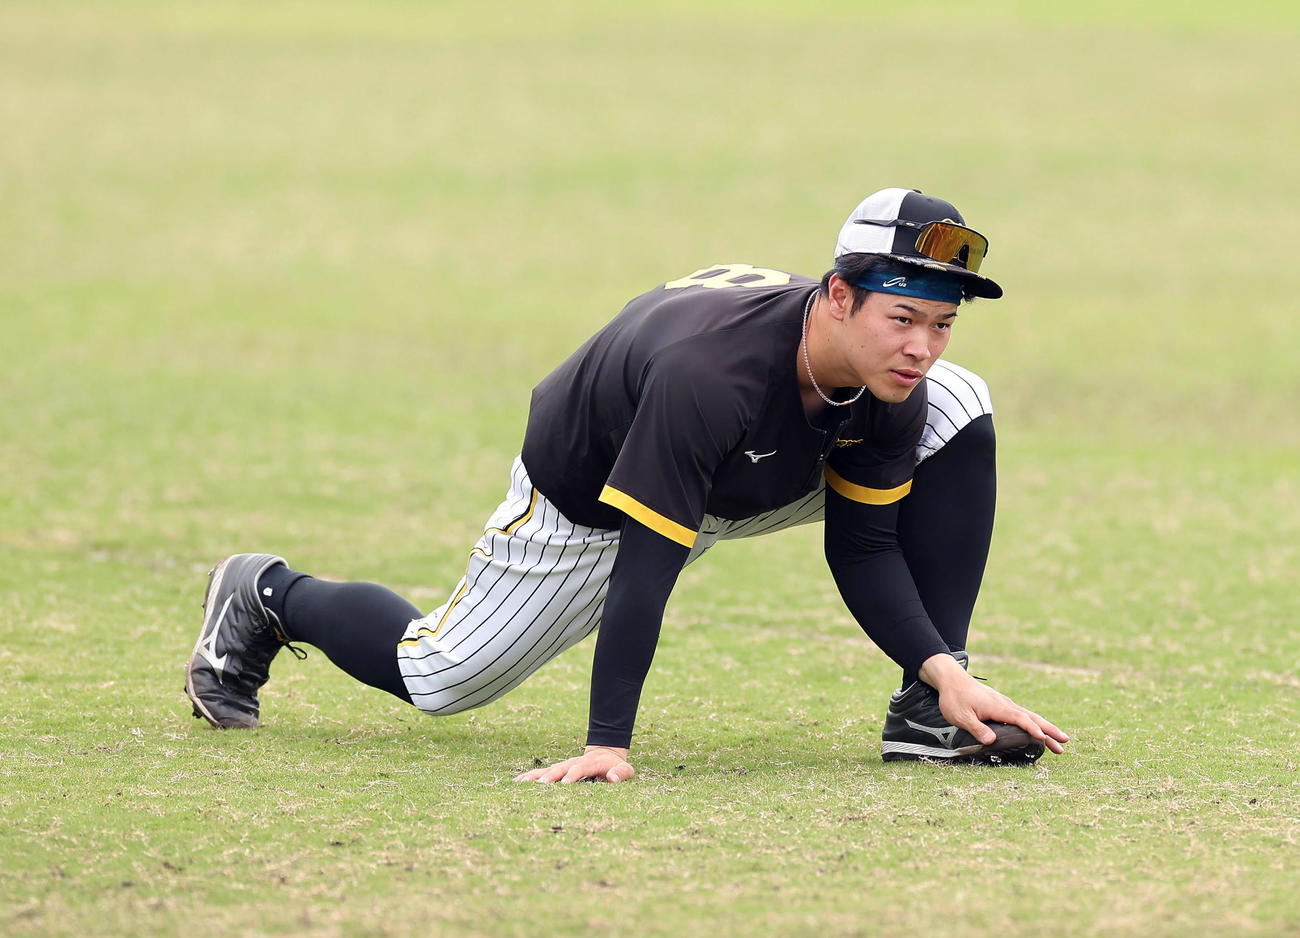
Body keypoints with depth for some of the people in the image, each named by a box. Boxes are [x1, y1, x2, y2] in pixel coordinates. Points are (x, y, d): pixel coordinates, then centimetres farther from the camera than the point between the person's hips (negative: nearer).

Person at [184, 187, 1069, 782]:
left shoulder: (893, 384, -25)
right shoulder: (708, 367, -44)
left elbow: (863, 552, -13)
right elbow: (643, 564, -41)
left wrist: (945, 669, -26)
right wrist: (605, 745, -43)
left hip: (754, 479, 5)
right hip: (589, 503, -5)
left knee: (961, 411, -12)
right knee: (435, 678, 6)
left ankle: (934, 708, -10)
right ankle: (268, 597, 35)